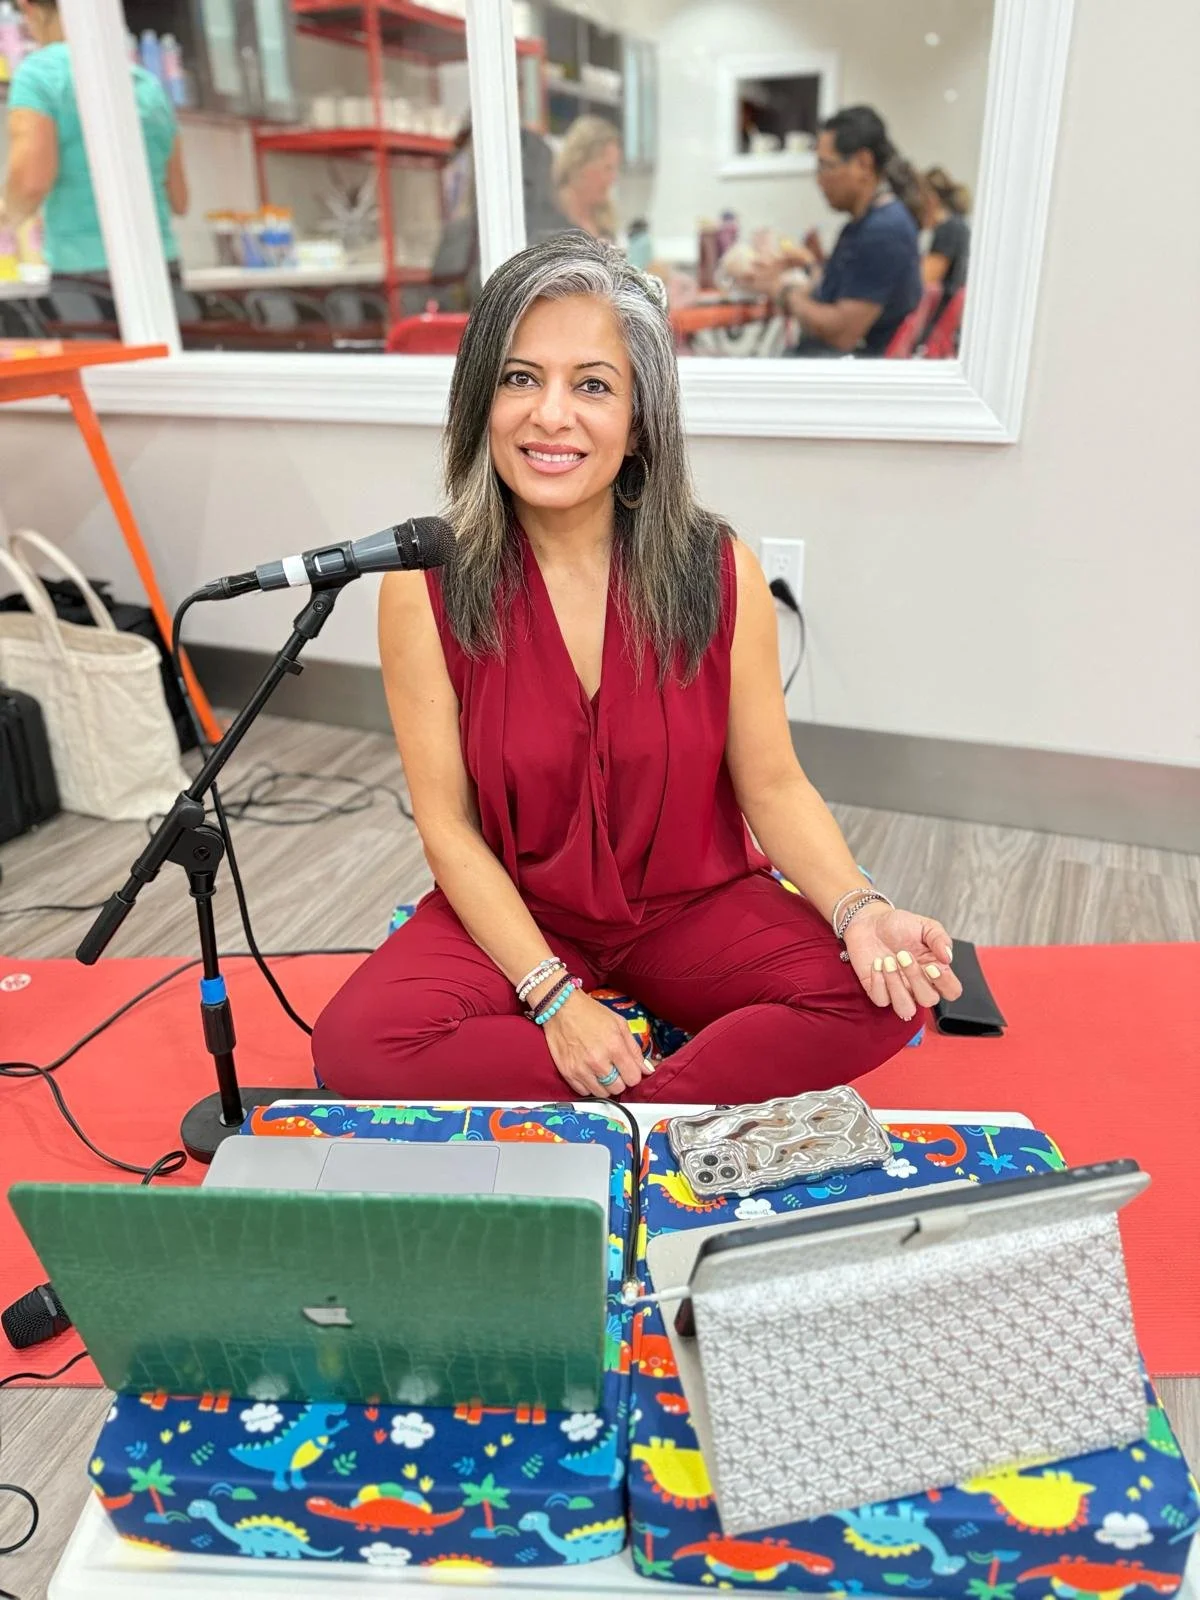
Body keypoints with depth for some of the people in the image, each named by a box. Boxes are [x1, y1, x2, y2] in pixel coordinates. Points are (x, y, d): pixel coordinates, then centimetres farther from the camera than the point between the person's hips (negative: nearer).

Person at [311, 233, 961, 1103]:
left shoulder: (721, 573, -10)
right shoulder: (423, 585, -12)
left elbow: (772, 786, -4)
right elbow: (447, 823, -10)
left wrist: (860, 909, -23)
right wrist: (553, 996, -18)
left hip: (692, 904, 1)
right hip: (516, 912, 0)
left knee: (880, 997, -22)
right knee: (357, 1045, -27)